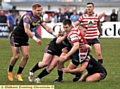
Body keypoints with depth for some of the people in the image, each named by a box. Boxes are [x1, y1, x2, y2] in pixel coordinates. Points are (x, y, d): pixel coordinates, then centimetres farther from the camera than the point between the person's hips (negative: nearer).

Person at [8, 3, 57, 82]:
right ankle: (10, 72, 15)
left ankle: (19, 74, 6)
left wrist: (55, 34, -21)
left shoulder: (39, 18, -3)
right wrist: (36, 39, -44)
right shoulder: (27, 16, -27)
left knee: (26, 55, -5)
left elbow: (46, 27, -5)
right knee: (16, 56, -10)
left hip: (24, 38, 7)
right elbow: (27, 30, -37)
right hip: (16, 36, -7)